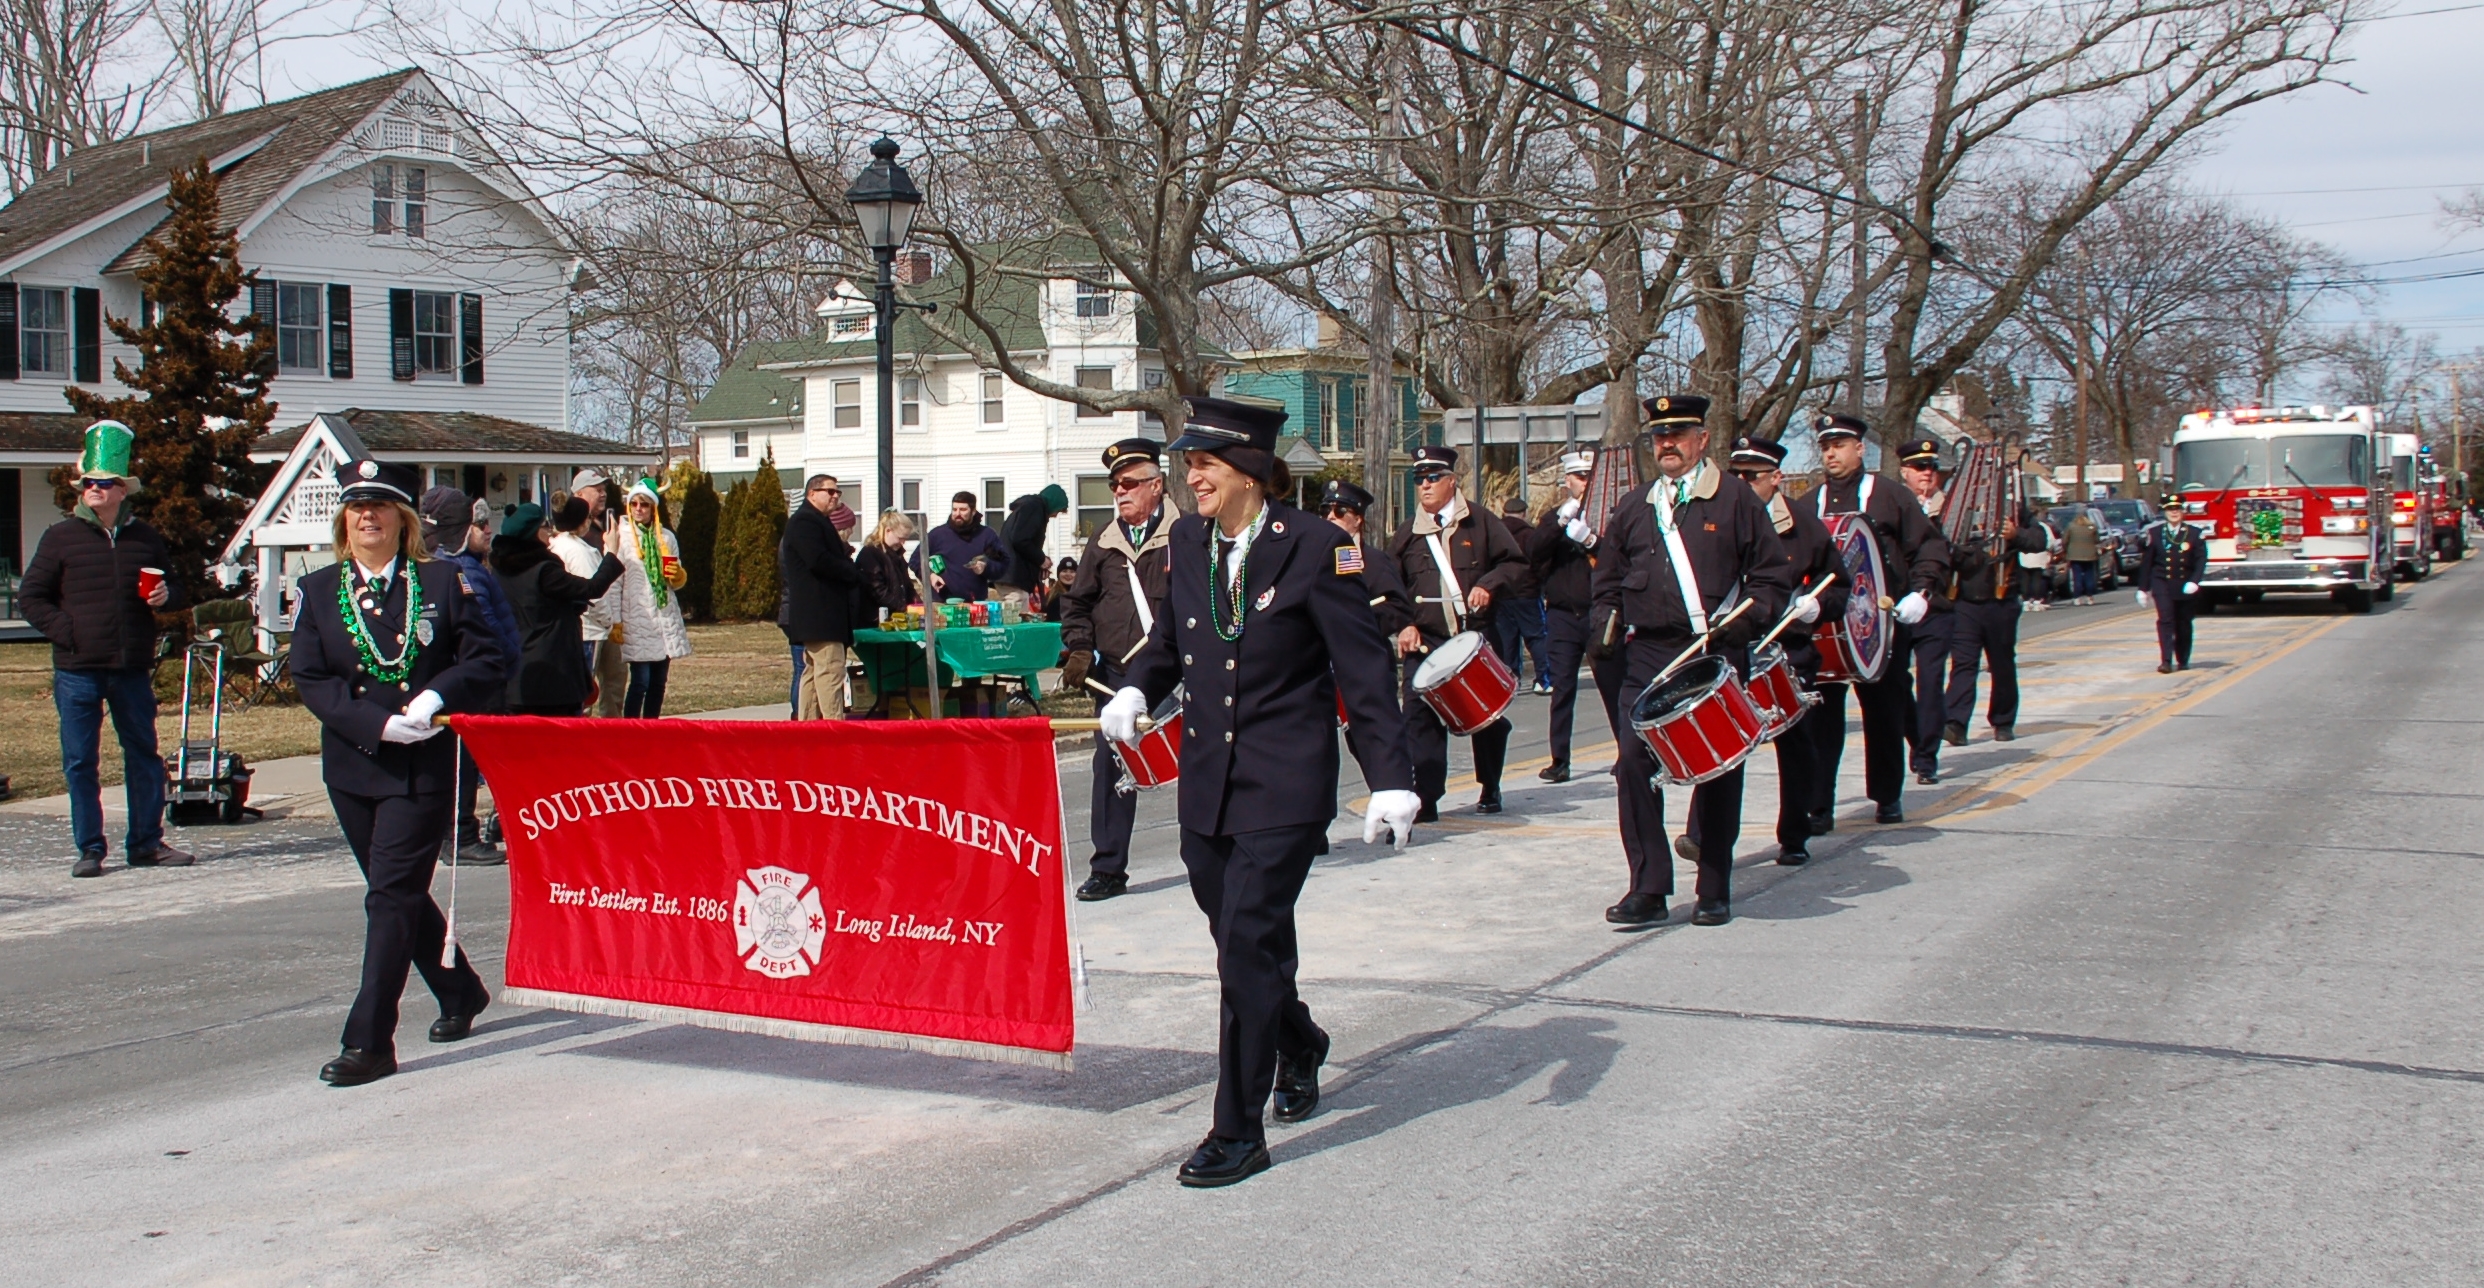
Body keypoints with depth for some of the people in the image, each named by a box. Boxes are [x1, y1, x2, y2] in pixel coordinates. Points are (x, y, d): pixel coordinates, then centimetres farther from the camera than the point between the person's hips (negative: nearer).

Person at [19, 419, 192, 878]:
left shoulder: (146, 537, 10)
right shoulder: (61, 537, 3)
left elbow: (173, 587, 22)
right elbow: (30, 596, 4)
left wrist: (167, 595, -2)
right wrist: (65, 631, -9)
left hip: (133, 669, 2)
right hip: (77, 671, -2)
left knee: (144, 755, 6)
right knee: (80, 762, 2)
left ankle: (146, 843, 15)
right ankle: (90, 848, 10)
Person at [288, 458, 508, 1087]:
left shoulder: (443, 582, 1)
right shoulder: (318, 590, 7)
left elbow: (487, 663, -1)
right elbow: (311, 679, -1)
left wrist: (439, 695, -19)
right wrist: (380, 723, -15)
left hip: (426, 768, -4)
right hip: (352, 768, 4)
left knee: (391, 897, -9)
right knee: (399, 893, 14)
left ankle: (369, 1042, -8)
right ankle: (460, 992, 35)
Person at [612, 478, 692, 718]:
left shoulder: (666, 537, 12)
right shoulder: (620, 536, -2)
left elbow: (678, 581, 20)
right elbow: (613, 582, -6)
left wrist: (678, 576, -4)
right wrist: (615, 621, -12)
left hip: (666, 618, 5)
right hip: (636, 620, -5)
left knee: (659, 682, 7)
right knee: (640, 682, -9)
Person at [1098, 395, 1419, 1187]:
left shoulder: (1314, 548, -11)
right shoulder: (1187, 541, 5)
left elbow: (1364, 668, -10)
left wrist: (1390, 779, -16)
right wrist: (1137, 689, -2)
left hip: (1285, 786, -6)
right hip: (1207, 781, 6)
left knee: (1247, 945, -9)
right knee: (1241, 938, 16)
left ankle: (1240, 1134, 2)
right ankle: (1298, 1045, 46)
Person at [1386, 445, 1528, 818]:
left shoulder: (1479, 523, 4)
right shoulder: (1407, 534, 9)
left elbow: (1516, 565, 3)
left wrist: (1490, 585, -15)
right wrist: (1403, 625, -2)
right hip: (1424, 642, 1)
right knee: (1419, 715, -14)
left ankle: (1490, 790, 31)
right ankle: (1424, 797, -14)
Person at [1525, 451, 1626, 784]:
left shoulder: (1608, 515, 6)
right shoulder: (1554, 518, 10)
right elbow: (1533, 551, -8)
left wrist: (1591, 541, -21)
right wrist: (1562, 520, -18)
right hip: (1563, 616, 1)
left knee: (1614, 686, 2)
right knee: (1562, 690, 2)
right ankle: (1560, 761, 7)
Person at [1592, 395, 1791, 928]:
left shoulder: (1736, 499, 4)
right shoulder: (1633, 509, 15)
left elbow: (1772, 577, 2)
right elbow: (1608, 581, 21)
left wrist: (1744, 619, -13)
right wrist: (1609, 624, 4)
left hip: (1716, 658, -2)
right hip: (1647, 658, 3)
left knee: (1718, 771, 4)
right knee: (1634, 764, -7)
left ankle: (1714, 892, 15)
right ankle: (1648, 889, -1)